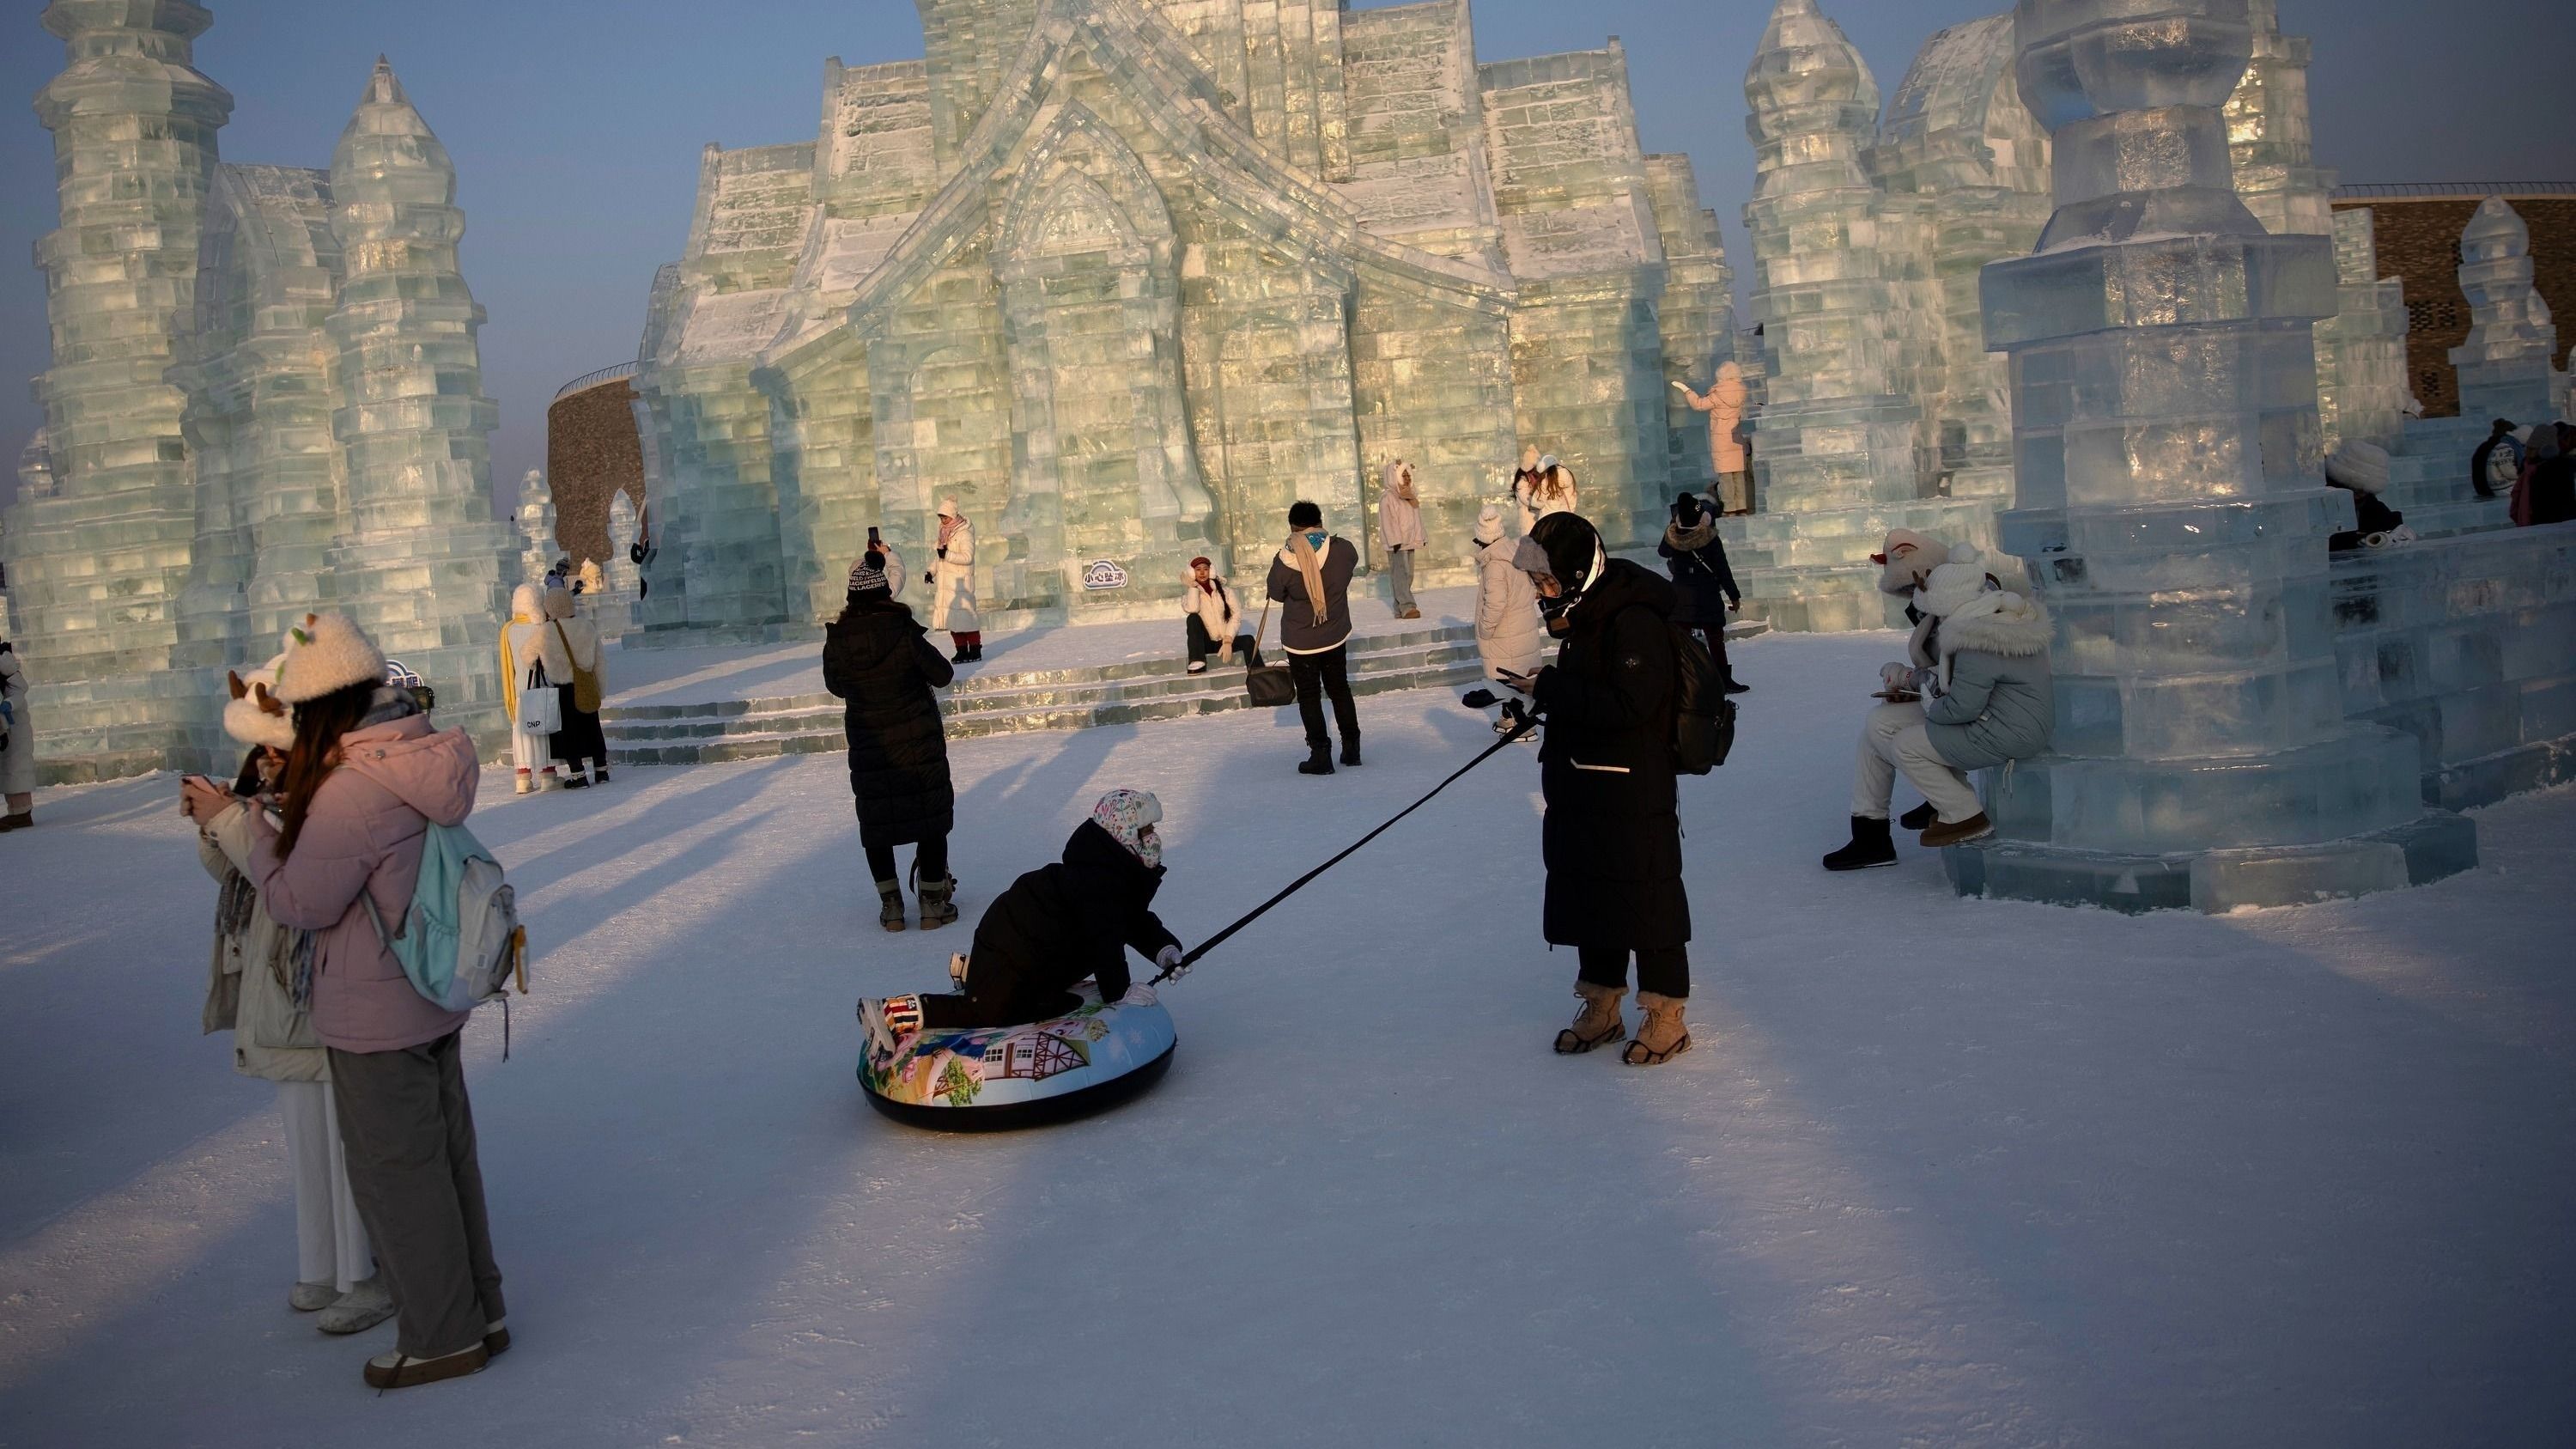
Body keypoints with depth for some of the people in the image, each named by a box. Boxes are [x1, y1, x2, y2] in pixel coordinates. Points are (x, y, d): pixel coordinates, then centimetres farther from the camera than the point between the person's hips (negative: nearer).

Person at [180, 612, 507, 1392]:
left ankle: (441, 1337, 19)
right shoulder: (426, 757, -1)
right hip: (436, 1001, 9)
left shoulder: (352, 791, -26)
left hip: (375, 1020, -9)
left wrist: (232, 821, -8)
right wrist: (290, 808, 6)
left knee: (394, 1173, 6)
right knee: (447, 1154, 19)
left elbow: (301, 901, -16)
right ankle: (478, 1310, 32)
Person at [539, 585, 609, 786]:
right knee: (592, 728, 14)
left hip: (562, 689, -4)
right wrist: (601, 688, 11)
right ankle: (601, 770, 19)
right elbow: (599, 661, 3)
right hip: (587, 687, 4)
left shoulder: (545, 633, -14)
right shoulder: (588, 626, -2)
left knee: (568, 731, 5)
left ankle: (578, 774, 5)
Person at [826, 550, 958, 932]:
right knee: (931, 816, 9)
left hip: (868, 748, 2)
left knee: (876, 823, 12)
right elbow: (942, 675, -7)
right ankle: (933, 903, 11)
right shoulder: (905, 631, -16)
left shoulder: (838, 640, -8)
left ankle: (891, 906, 14)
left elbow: (836, 687, 7)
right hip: (919, 741, -2)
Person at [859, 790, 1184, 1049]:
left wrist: (1164, 947, -2)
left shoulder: (1121, 873, 10)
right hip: (1015, 946, -11)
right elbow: (1104, 939, -30)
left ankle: (971, 970, 34)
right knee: (990, 1013, -17)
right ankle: (897, 1013, -15)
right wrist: (1119, 991, -26)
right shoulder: (1101, 882, -24)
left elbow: (1137, 921, 15)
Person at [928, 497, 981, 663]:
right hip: (944, 584, 8)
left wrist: (947, 555, -28)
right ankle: (962, 650, 13)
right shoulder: (944, 532, 15)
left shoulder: (964, 533, -10)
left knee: (964, 616, -8)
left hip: (960, 582, -8)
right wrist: (931, 571, 13)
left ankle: (975, 650, -1)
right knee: (951, 618, 6)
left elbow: (968, 557, -18)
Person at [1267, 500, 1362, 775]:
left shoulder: (1285, 561, -19)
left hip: (1300, 642, -3)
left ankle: (1320, 754, 4)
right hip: (1336, 636, 3)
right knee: (1340, 690, 19)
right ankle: (1351, 748, 24)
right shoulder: (1343, 550, -13)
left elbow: (1276, 594, -4)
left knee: (1309, 696, 7)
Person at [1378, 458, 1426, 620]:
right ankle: (1407, 607, -22)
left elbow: (1416, 518, 22)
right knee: (1400, 574, -14)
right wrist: (1395, 541, -20)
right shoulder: (1387, 497, -8)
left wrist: (1420, 538, 17)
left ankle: (1400, 609, 11)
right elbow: (1388, 521, -14)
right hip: (1396, 543, -9)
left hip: (1409, 542, 9)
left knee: (1407, 575, 7)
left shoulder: (1411, 496, 18)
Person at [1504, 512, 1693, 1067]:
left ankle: (1666, 1015, 13)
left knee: (1645, 897, 0)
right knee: (1587, 891, 16)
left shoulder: (1634, 621, -20)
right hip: (1582, 789, 10)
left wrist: (1549, 688, -23)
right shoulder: (1583, 615, 11)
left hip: (1634, 793, -10)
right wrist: (1536, 704, 2)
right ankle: (1601, 1005, 29)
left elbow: (1629, 704, -28)